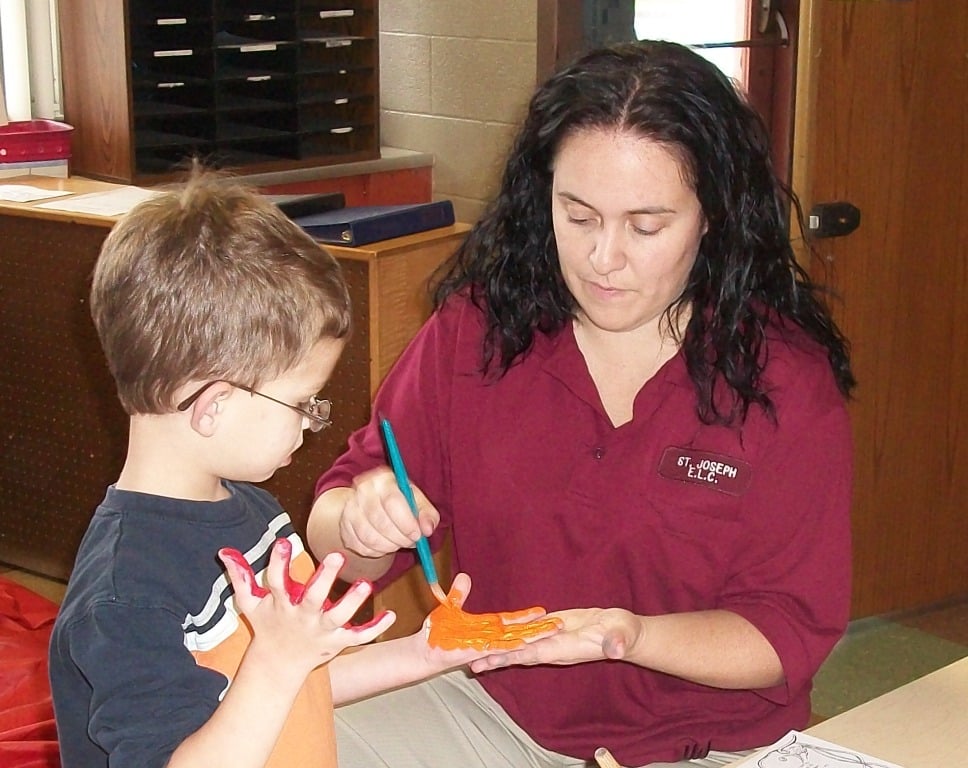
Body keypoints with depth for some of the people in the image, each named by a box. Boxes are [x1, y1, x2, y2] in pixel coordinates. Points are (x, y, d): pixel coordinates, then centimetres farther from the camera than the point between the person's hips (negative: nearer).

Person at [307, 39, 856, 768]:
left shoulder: (788, 380, -12)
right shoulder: (477, 327, -6)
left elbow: (790, 632, -10)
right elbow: (333, 527, -1)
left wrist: (628, 634, -28)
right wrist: (358, 522, -25)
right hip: (495, 705, 3)